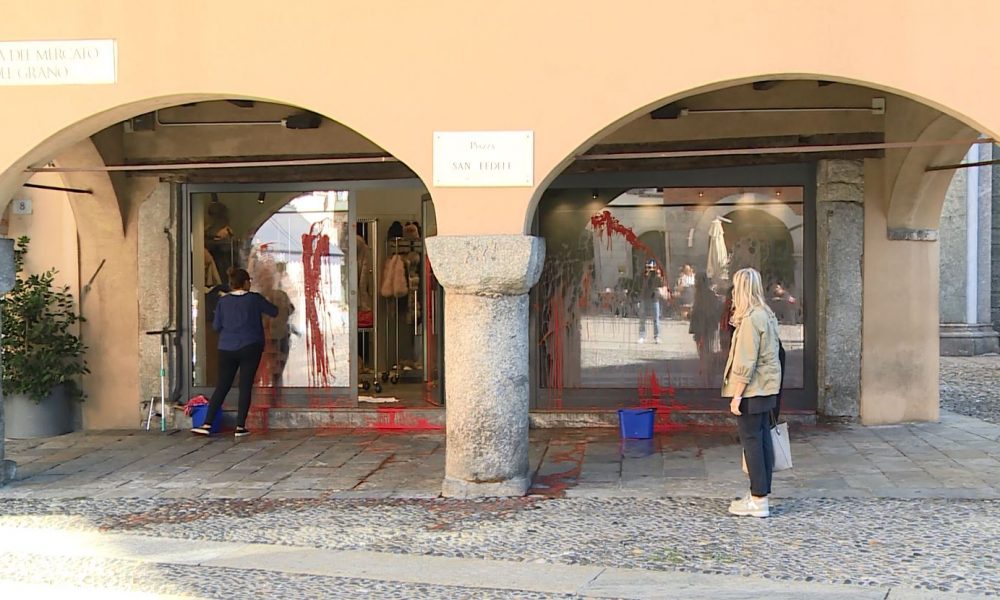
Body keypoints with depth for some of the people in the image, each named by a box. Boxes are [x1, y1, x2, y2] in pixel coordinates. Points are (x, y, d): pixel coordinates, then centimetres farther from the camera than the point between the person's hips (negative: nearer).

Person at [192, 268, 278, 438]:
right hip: (250, 347, -3)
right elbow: (274, 312, 8)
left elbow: (216, 326, 6)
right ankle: (240, 427, 0)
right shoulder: (254, 299, -3)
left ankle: (207, 424, 2)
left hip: (226, 349, 3)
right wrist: (262, 305, 28)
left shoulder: (223, 301, 3)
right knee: (245, 386, 1)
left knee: (222, 386, 7)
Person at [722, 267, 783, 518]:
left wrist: (737, 395, -19)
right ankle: (760, 493, 19)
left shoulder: (751, 319, -18)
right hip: (767, 389, 9)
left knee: (751, 441, -4)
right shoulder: (767, 315, 11)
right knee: (763, 439, 12)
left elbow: (746, 362, -21)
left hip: (752, 390, -9)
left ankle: (758, 500, -1)